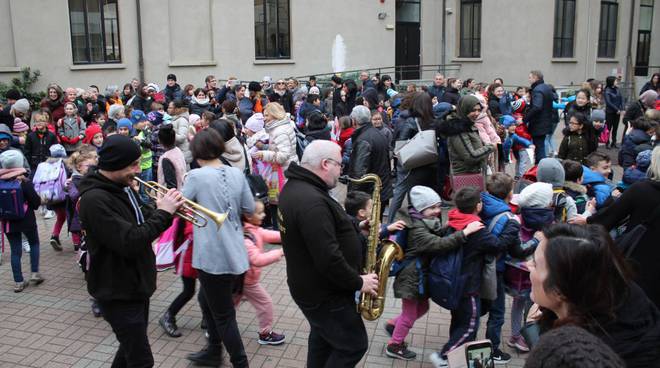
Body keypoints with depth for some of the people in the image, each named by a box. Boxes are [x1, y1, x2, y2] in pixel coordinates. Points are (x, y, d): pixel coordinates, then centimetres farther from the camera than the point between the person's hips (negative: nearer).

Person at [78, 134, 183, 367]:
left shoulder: (123, 187, 5)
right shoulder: (95, 199, -24)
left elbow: (142, 223, 12)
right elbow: (130, 242, -31)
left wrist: (165, 211, -7)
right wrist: (163, 213, -23)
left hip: (136, 284, 9)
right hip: (118, 292, -9)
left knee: (132, 349, 24)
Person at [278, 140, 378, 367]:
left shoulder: (294, 187, 3)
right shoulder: (312, 201, -31)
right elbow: (328, 259, -33)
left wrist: (355, 228, 3)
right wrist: (358, 282, -19)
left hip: (312, 286, 10)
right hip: (325, 293, -10)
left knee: (323, 339, 25)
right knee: (353, 346, 5)